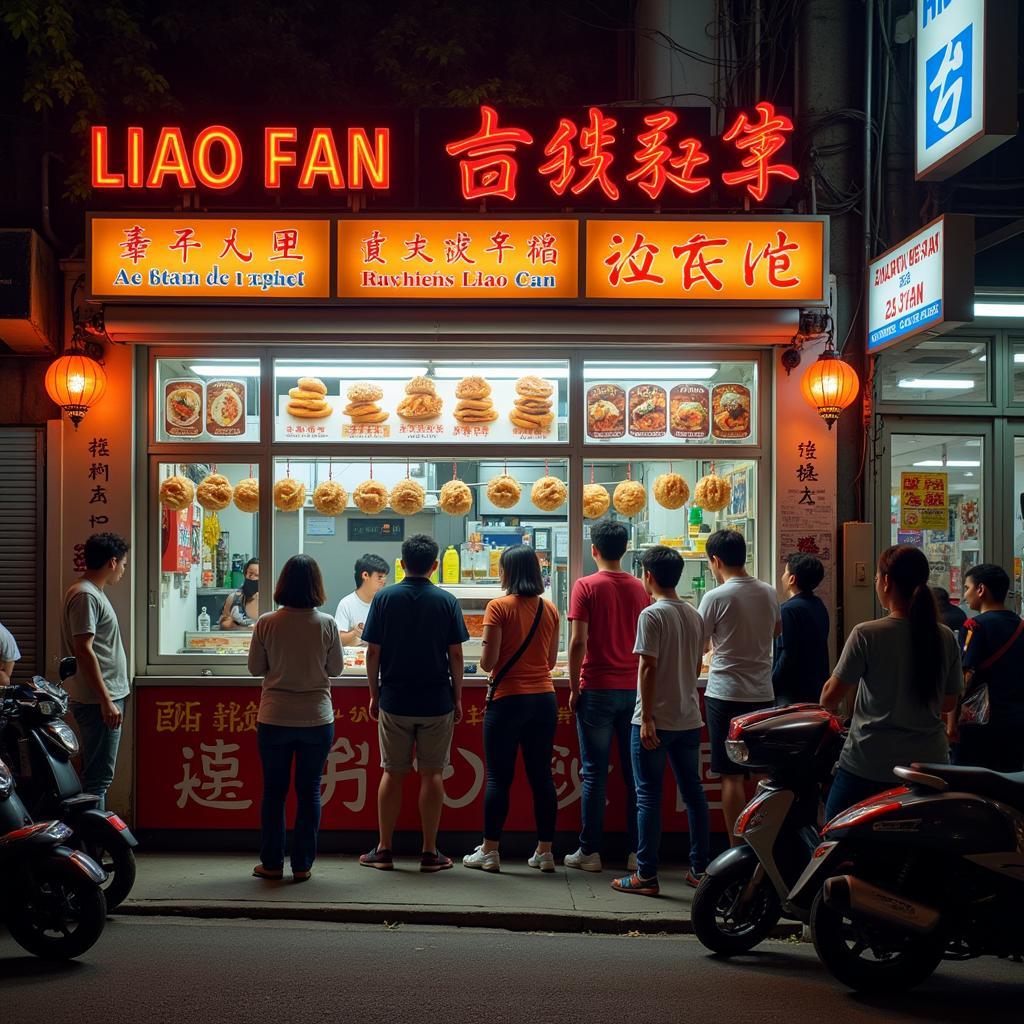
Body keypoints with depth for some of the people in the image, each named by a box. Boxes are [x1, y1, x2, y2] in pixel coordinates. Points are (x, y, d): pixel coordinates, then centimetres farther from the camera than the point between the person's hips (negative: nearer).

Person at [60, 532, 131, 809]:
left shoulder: (94, 592, 16)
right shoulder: (85, 596, -16)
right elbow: (84, 651, -22)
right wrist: (106, 701, -23)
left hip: (106, 697, 10)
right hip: (98, 701, -10)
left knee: (97, 774, 15)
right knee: (98, 777, -8)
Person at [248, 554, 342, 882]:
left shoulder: (267, 624, -8)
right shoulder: (327, 624, -8)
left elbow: (255, 667, 2)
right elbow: (336, 668, 3)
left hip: (274, 719, 0)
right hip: (317, 719, 0)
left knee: (274, 791, 11)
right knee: (309, 791, 8)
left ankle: (271, 863, 16)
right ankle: (302, 864, 12)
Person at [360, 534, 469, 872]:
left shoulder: (384, 598, -2)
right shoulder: (447, 601, -3)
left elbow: (373, 653, -2)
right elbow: (456, 655, -3)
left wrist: (374, 695, 9)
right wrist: (457, 698, 7)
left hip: (394, 701, 1)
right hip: (437, 702, 0)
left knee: (393, 774, 9)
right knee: (432, 775, 5)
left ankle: (384, 850, 12)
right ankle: (430, 853, 8)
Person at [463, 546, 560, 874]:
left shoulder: (499, 607, -9)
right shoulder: (550, 609, 5)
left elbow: (488, 662, -11)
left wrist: (486, 651, 10)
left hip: (507, 700, -4)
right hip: (543, 699, 5)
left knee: (498, 777, 1)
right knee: (541, 775, 8)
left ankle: (489, 851, 6)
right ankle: (544, 851, 12)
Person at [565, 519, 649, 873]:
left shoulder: (586, 586, -6)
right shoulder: (640, 588, 5)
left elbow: (578, 643, -12)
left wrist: (574, 688, -3)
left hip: (597, 690, -3)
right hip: (634, 690, 3)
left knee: (594, 774, 2)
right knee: (635, 774, 7)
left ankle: (590, 851, 6)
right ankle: (636, 851, 10)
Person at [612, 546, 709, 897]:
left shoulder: (652, 615, -12)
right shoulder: (695, 617, 9)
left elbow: (648, 667, -16)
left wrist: (646, 717, -15)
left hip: (656, 720, -7)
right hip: (689, 719, 7)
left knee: (648, 796, -1)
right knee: (693, 792, 12)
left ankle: (646, 876, 1)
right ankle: (699, 870, 18)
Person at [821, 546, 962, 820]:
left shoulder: (866, 635, -13)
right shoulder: (946, 639, 0)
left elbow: (830, 699, -8)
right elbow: (948, 703, 12)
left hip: (869, 767, -4)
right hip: (929, 763, 4)